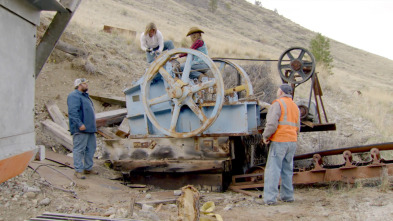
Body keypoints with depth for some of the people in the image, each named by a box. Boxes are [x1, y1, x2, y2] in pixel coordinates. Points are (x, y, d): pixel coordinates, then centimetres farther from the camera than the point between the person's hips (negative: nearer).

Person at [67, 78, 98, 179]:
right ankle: (78, 170, -3)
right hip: (80, 129, -10)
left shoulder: (85, 96, 23)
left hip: (90, 129, 10)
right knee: (79, 150, -6)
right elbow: (73, 112, -21)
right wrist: (80, 124, -28)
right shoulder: (74, 96, -10)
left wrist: (93, 126, 25)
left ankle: (88, 168, 22)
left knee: (91, 149, 13)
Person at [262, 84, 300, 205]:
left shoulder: (278, 103, -6)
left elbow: (272, 123, -17)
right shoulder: (295, 106, 19)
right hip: (292, 141, 7)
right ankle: (287, 195, 17)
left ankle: (270, 197, -11)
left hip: (279, 141, -7)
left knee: (273, 169, -7)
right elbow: (297, 128, 21)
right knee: (287, 170, 14)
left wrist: (265, 136, -5)